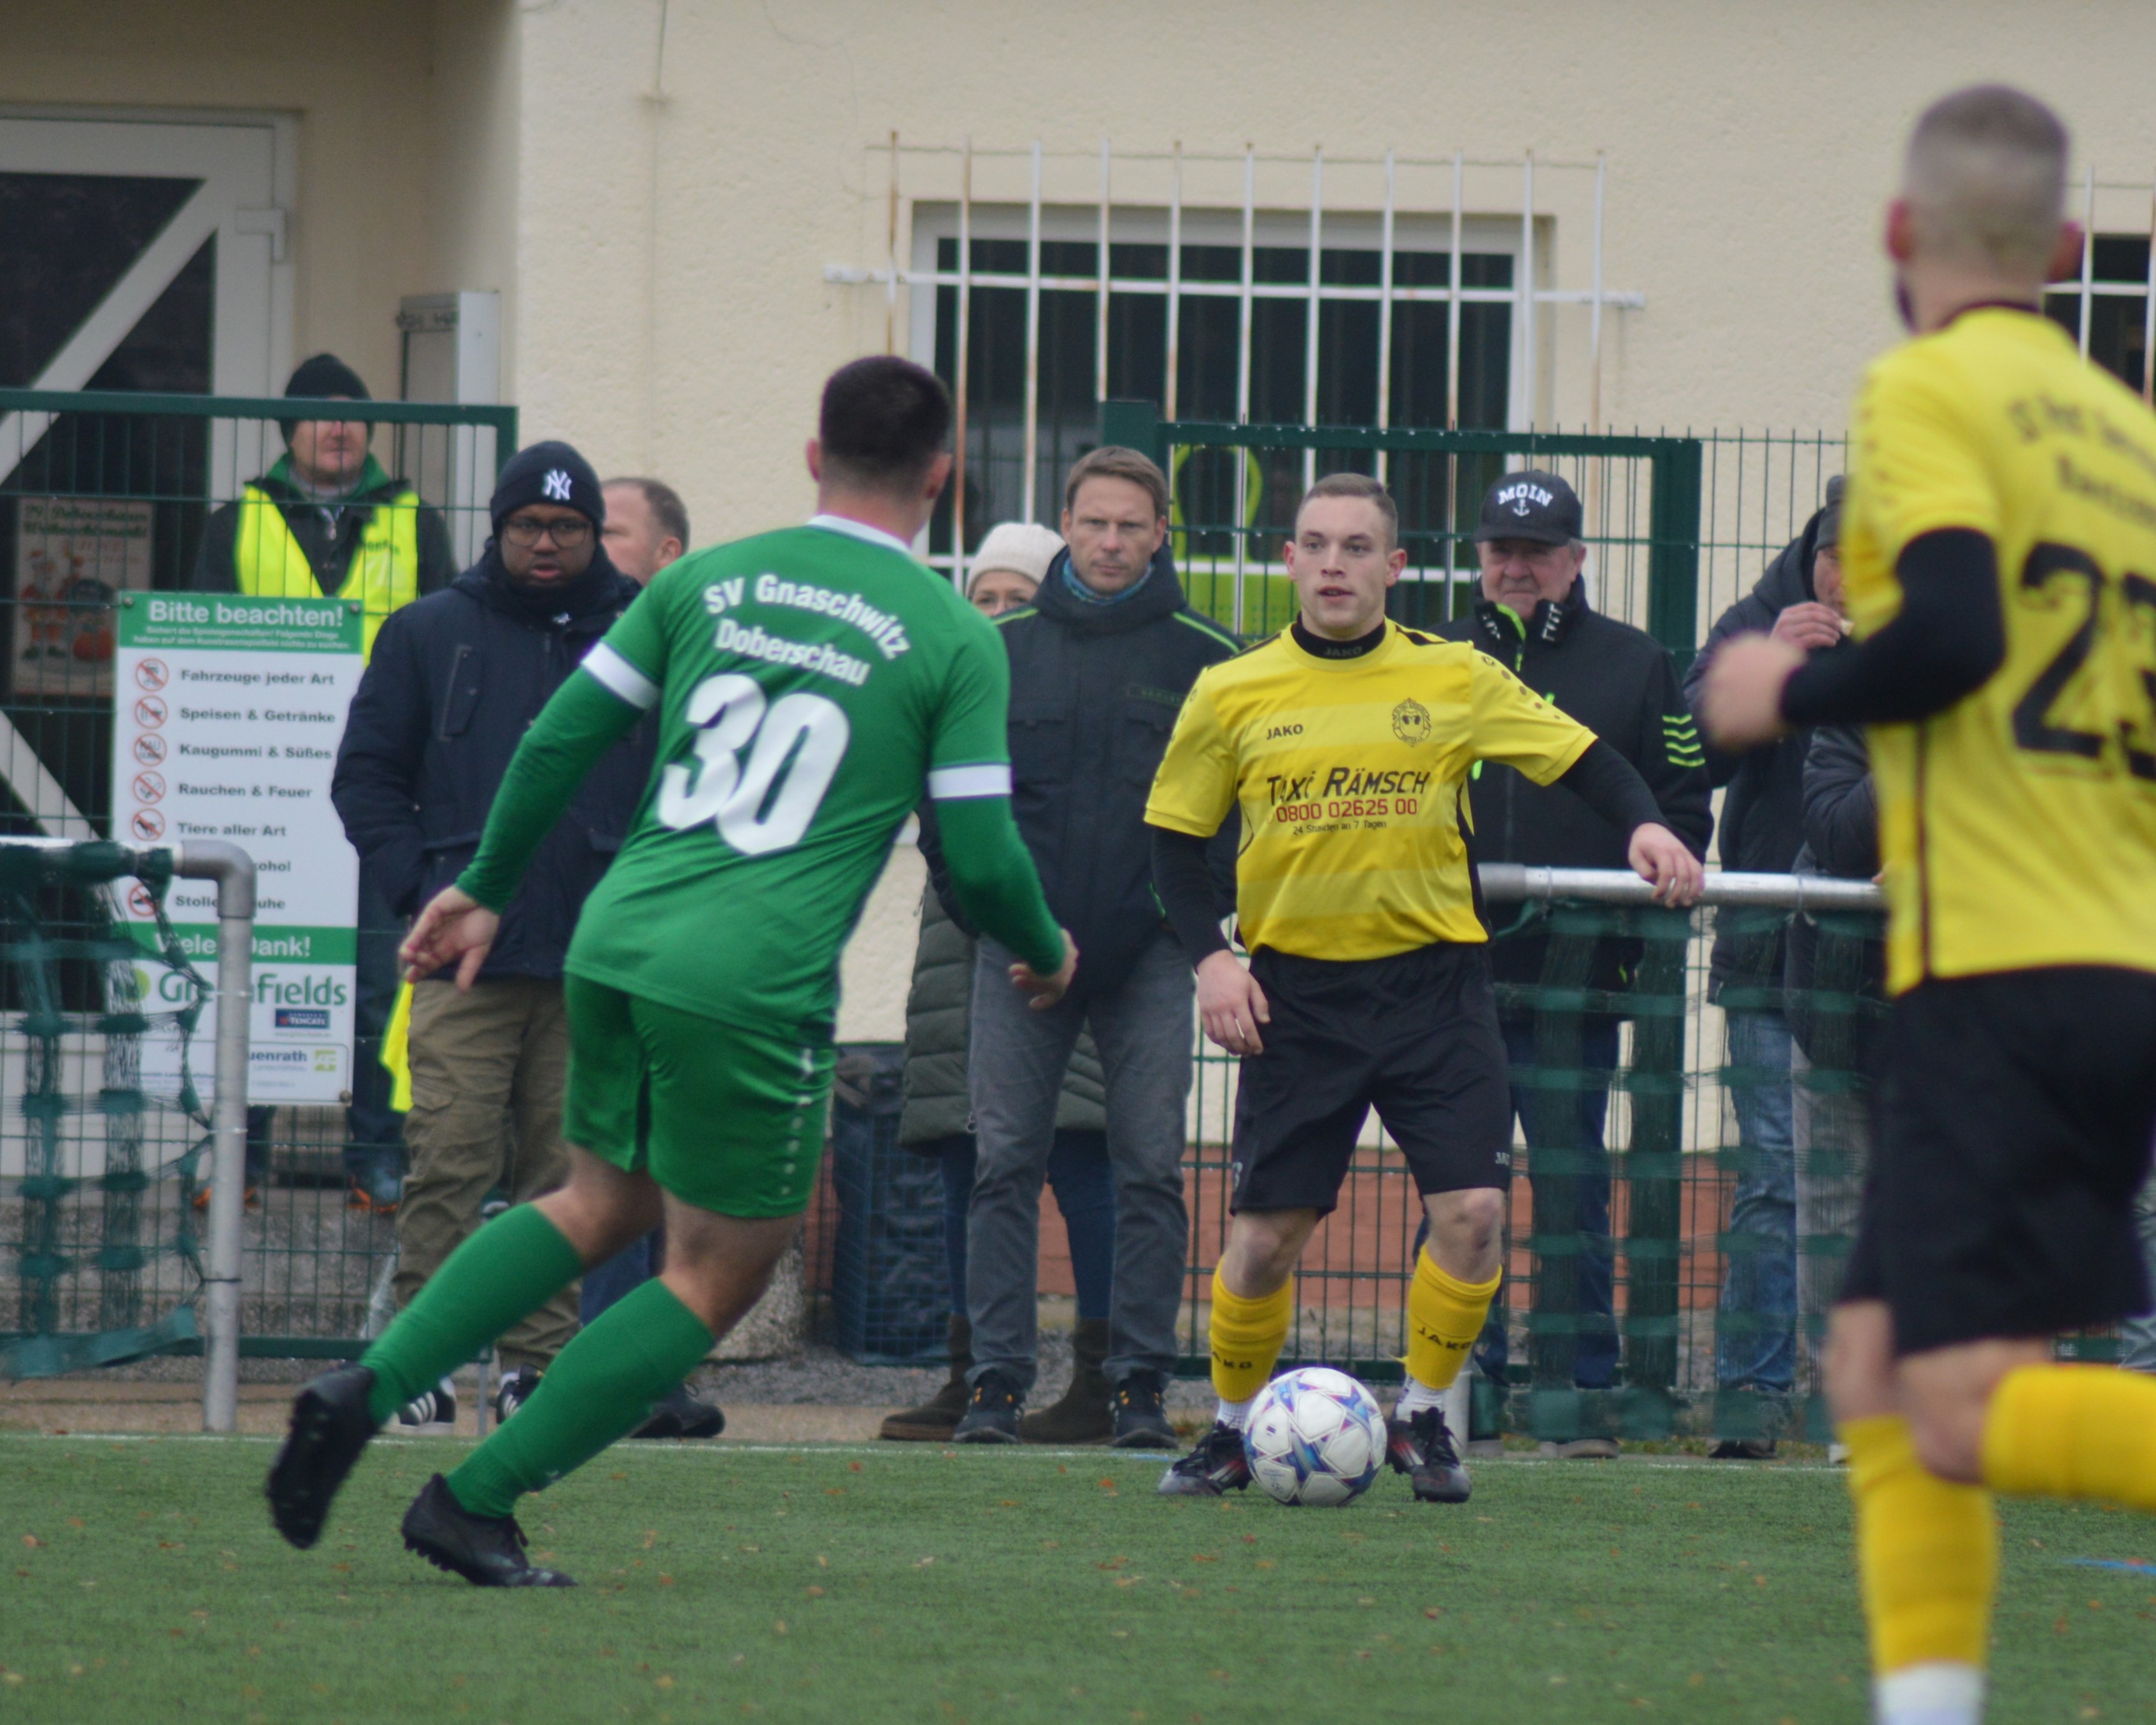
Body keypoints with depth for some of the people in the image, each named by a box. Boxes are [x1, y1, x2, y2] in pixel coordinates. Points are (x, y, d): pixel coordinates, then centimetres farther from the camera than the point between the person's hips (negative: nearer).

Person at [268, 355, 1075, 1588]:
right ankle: (473, 1506, 3)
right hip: (754, 987, -5)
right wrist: (1047, 952, 18)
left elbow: (561, 740, 11)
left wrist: (488, 889, 25)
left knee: (603, 1207, 24)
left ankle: (368, 1389, 6)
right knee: (720, 1278, 8)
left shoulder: (707, 582, 10)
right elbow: (981, 858, -2)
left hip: (617, 944, 5)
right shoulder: (956, 641, -1)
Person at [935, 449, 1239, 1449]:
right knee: (1006, 1166, -1)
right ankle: (997, 1379, 2)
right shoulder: (1000, 649, 5)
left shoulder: (1204, 660, 2)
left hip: (1151, 953, -1)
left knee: (1150, 1171, -2)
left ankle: (1141, 1383, 3)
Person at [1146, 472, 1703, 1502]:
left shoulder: (1455, 678, 0)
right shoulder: (1233, 696, 1)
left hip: (1432, 978, 0)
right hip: (1297, 987, 0)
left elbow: (1578, 756, 3)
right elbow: (1176, 838, 8)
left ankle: (1422, 1419, 9)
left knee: (1471, 1209, -10)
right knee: (1265, 1231, -1)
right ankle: (1232, 1429, 20)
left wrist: (1643, 826, -16)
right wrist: (1209, 959, -5)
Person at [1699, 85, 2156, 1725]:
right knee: (1878, 1368, 12)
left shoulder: (1927, 389, -4)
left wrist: (1784, 694, 0)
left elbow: (1950, 635, -18)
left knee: (1966, 1410, -14)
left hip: (2002, 972, -8)